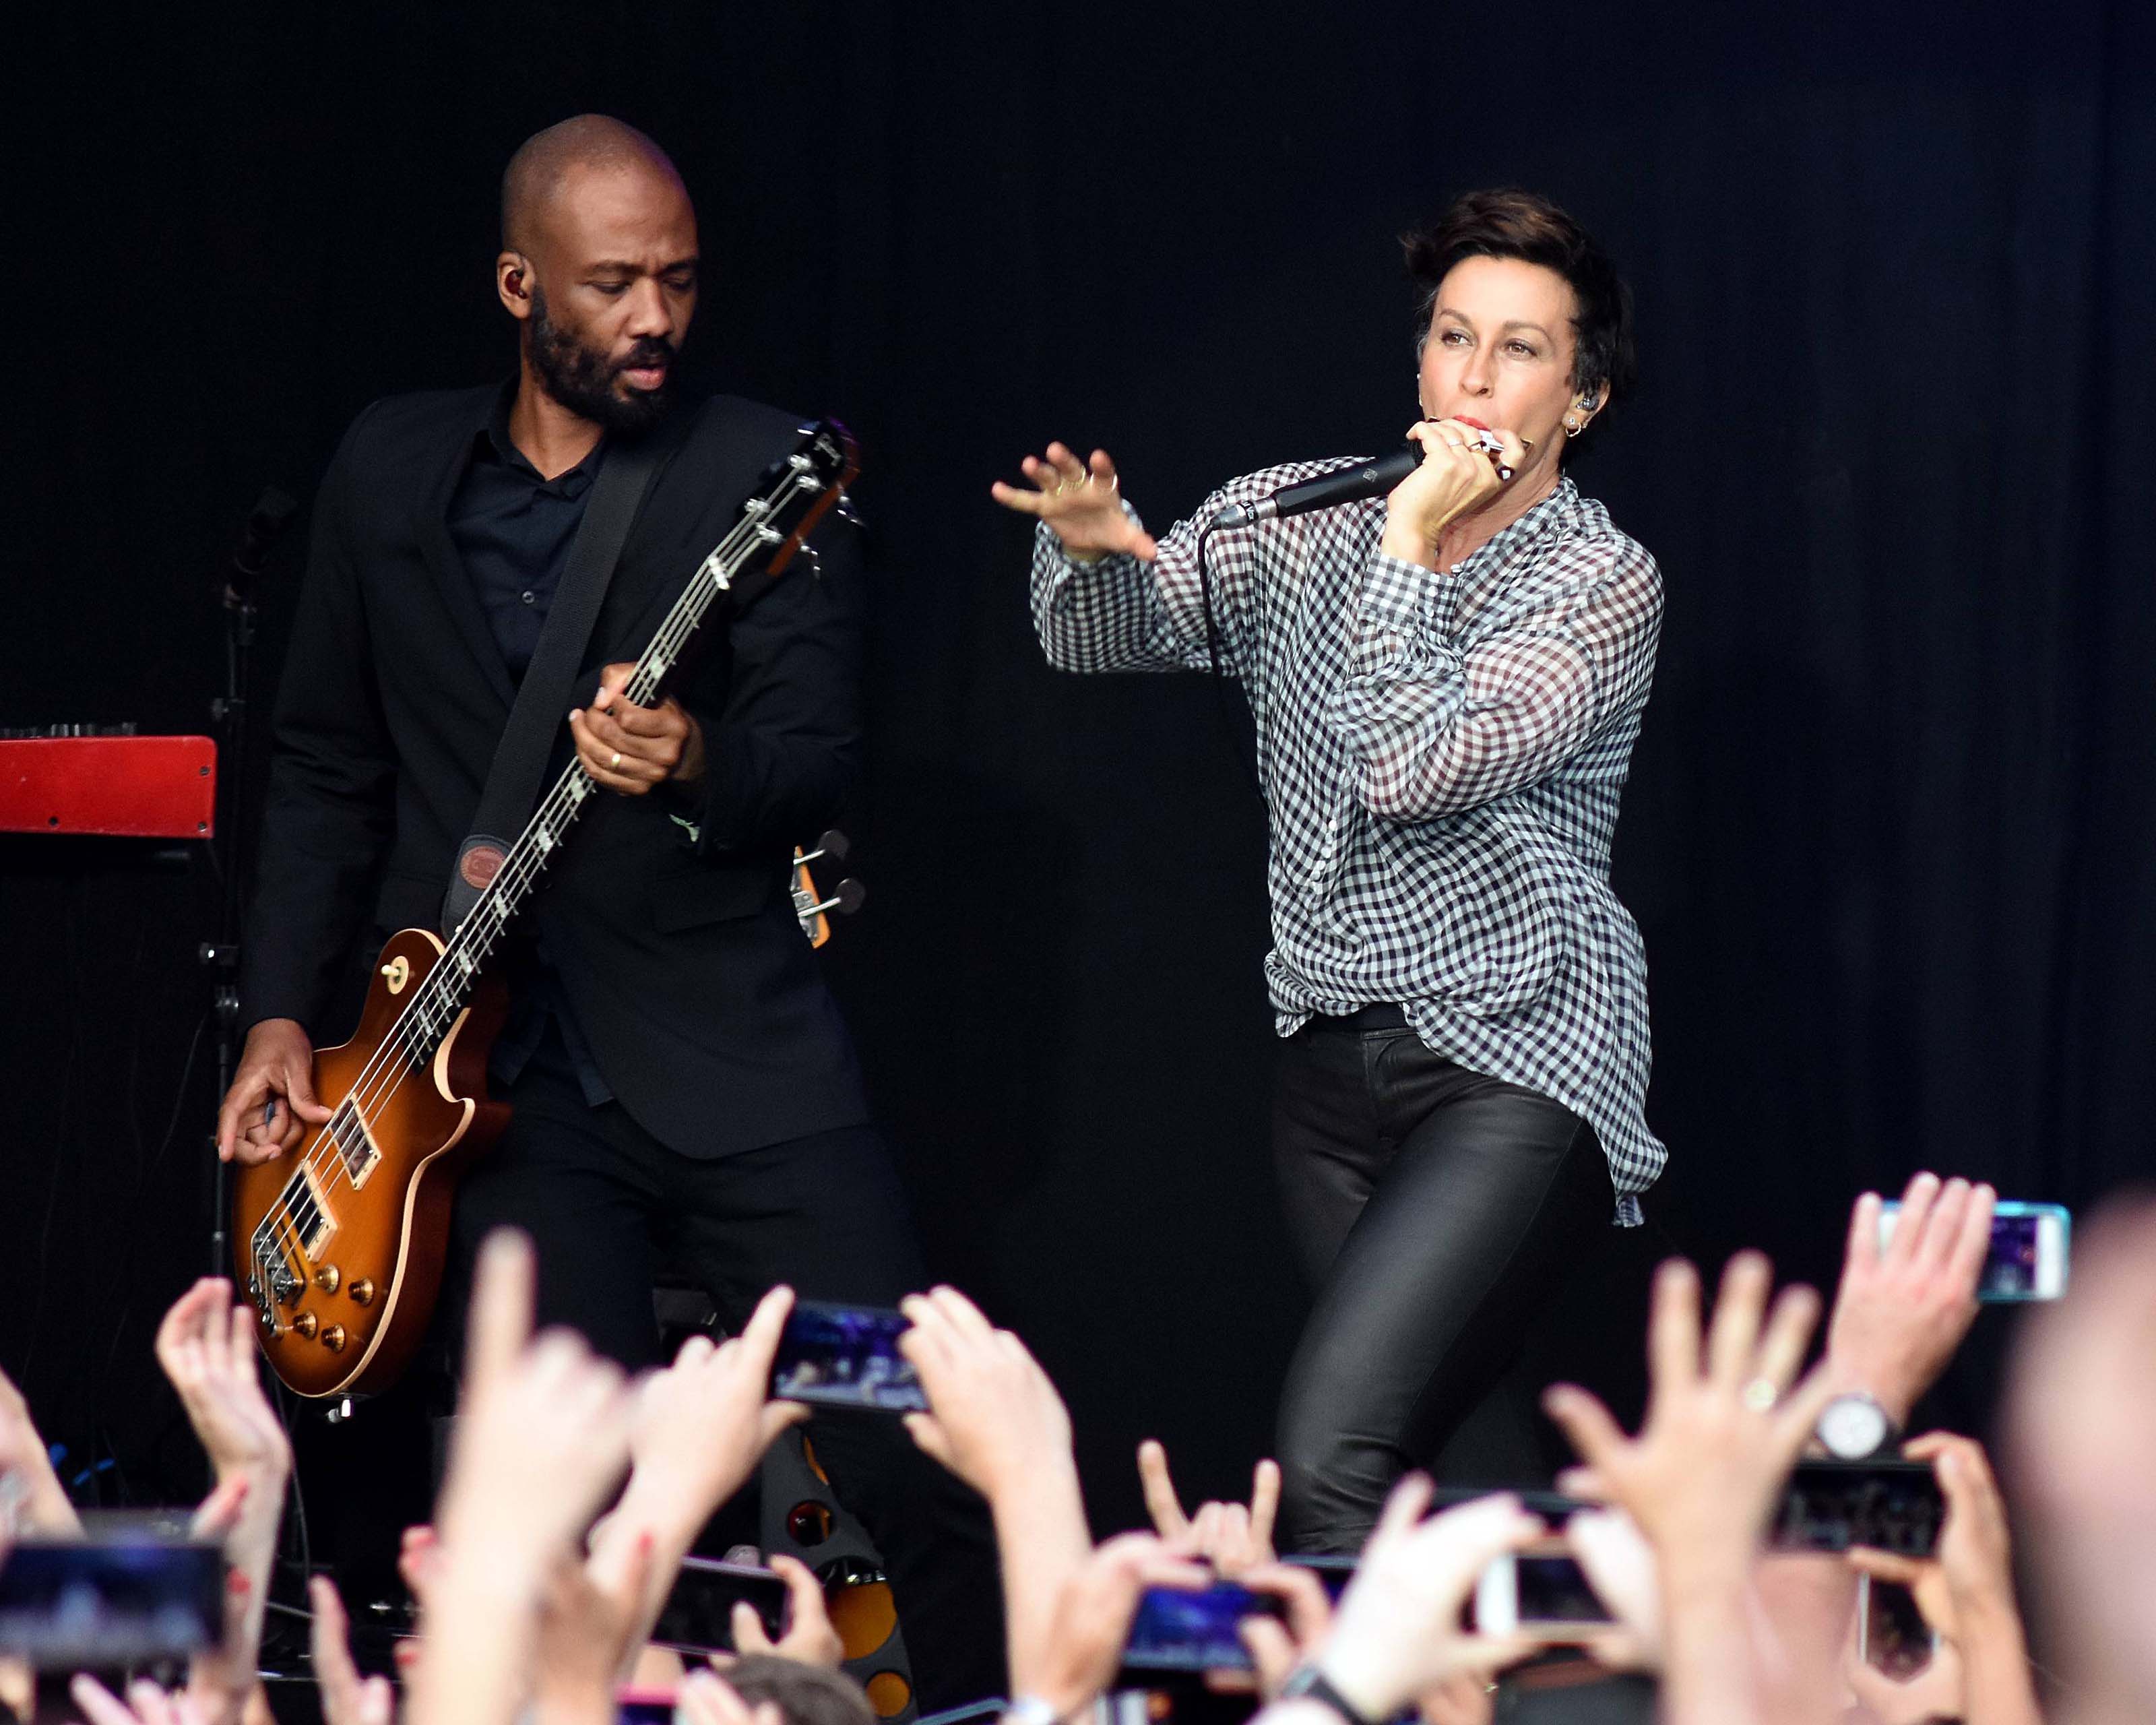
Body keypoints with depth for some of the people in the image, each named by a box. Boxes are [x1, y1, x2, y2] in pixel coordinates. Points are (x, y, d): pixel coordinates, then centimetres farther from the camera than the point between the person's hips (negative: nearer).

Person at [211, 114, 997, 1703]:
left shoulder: (767, 474, 0)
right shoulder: (390, 470, 9)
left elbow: (819, 756, -7)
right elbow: (327, 767, 17)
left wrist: (698, 767, -29)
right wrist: (282, 1017, 9)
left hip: (733, 1050, -2)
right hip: (494, 1076, 2)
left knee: (925, 1458, -7)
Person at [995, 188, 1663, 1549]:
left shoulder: (1602, 580, -7)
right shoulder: (1308, 520, 10)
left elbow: (1413, 768, -18)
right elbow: (1115, 636, 8)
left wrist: (1410, 540, -16)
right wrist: (1092, 546, -14)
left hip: (1515, 1068, -6)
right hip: (1335, 1065, 6)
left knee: (1329, 1464, -23)